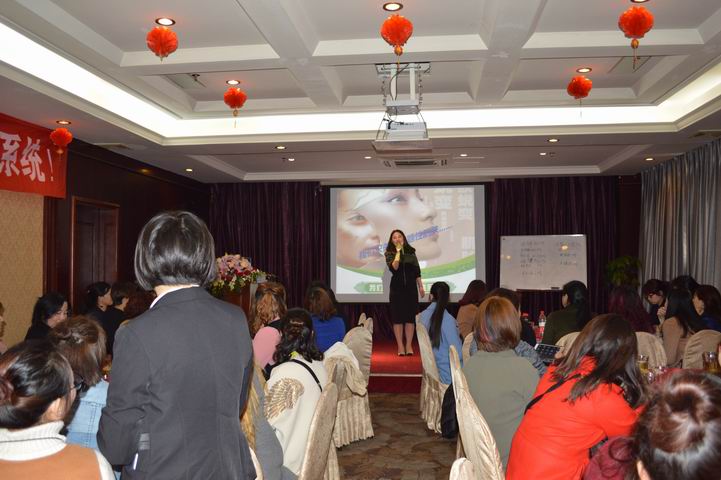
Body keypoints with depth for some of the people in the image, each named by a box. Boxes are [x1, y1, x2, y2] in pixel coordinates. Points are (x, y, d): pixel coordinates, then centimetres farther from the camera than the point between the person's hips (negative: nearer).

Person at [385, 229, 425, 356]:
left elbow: (417, 271, 10)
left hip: (411, 287, 2)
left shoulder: (411, 252, 6)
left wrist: (421, 287, 6)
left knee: (410, 317, 2)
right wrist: (398, 252, -15)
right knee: (398, 317, 0)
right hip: (397, 288, -2)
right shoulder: (389, 254, 0)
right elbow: (393, 268, -17)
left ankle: (409, 346, 9)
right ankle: (400, 346, 5)